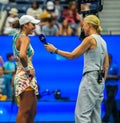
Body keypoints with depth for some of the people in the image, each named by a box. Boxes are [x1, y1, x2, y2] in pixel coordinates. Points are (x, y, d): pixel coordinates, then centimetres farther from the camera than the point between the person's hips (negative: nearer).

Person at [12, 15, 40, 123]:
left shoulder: (17, 37, 16)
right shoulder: (25, 38, -13)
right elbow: (22, 55, -31)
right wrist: (27, 70, -18)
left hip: (23, 77, 10)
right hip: (26, 78, -10)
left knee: (32, 111, 14)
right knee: (24, 112, -8)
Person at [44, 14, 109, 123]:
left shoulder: (90, 39, -10)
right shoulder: (102, 41, 16)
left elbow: (72, 55, -8)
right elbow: (106, 65, 16)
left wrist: (55, 50, 1)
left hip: (90, 77, -9)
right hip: (100, 80, 9)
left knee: (82, 114, -11)